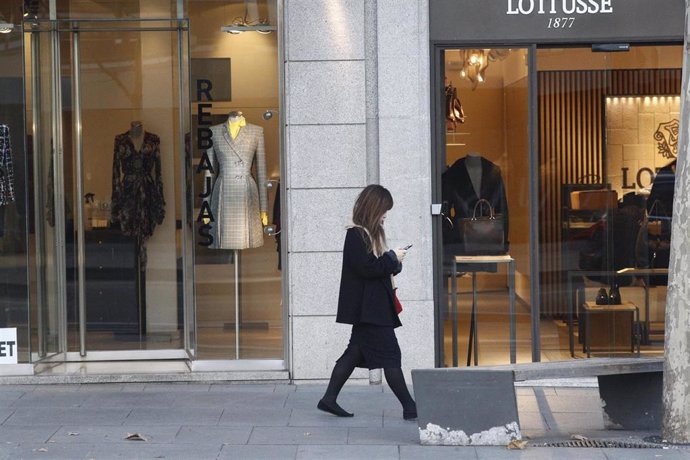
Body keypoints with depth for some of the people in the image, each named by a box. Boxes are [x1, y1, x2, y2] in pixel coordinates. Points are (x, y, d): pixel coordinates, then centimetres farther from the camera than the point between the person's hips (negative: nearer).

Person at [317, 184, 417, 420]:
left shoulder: (372, 233, 15)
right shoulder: (356, 235, -15)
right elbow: (365, 267, -23)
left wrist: (392, 261, 0)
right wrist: (392, 258, -13)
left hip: (374, 307, 10)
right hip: (368, 309, -10)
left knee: (356, 352, 12)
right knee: (390, 354, -7)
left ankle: (329, 399, 17)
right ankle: (409, 407, -3)